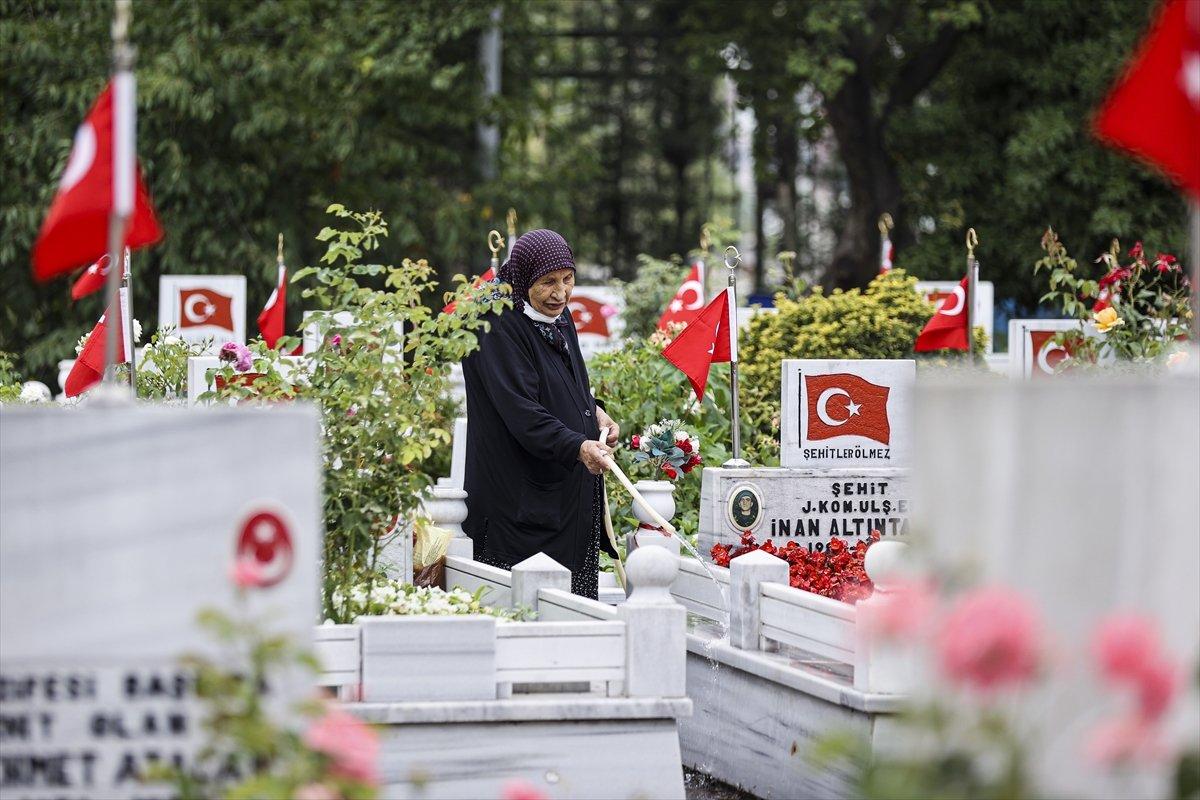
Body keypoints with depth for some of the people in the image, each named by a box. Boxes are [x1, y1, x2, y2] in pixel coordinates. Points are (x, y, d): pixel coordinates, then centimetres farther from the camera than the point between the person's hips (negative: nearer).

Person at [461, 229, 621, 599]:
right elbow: (520, 410, -26)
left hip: (572, 485, 9)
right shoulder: (498, 328, -17)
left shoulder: (558, 316, 10)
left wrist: (594, 411, 6)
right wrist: (577, 447, -36)